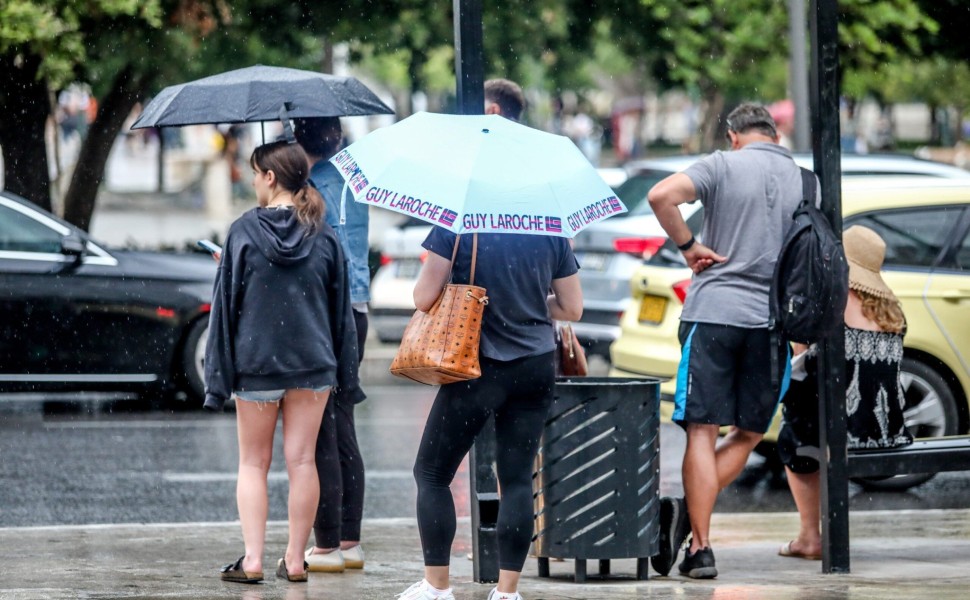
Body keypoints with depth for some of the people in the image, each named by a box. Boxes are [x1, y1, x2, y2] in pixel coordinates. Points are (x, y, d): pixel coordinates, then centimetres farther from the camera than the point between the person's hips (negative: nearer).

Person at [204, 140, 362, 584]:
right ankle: (295, 559, 8)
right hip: (312, 363, 2)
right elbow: (340, 307, 6)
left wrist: (218, 375, -2)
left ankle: (252, 559, -1)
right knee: (301, 461, 6)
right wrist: (347, 374, 13)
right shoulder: (323, 235, 1)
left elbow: (226, 302, -6)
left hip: (255, 362, -2)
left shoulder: (244, 231, -7)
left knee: (253, 463, 7)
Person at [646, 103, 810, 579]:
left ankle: (701, 548, -6)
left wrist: (688, 245, -4)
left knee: (703, 432, 0)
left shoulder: (723, 166, 1)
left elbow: (660, 196, -15)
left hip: (714, 312, -2)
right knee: (749, 434, 15)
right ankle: (689, 513, -1)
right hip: (773, 321, 2)